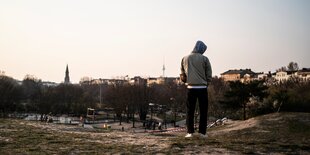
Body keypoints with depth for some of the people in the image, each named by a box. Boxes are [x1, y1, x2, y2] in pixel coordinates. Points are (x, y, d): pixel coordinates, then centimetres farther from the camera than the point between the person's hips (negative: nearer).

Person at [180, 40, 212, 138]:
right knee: (203, 111, 6)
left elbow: (182, 74, 8)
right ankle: (202, 132, 6)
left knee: (190, 111, 7)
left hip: (190, 88, 2)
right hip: (202, 88, -2)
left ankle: (190, 132, 5)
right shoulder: (204, 59, -3)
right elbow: (209, 75, -1)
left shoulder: (185, 59, 5)